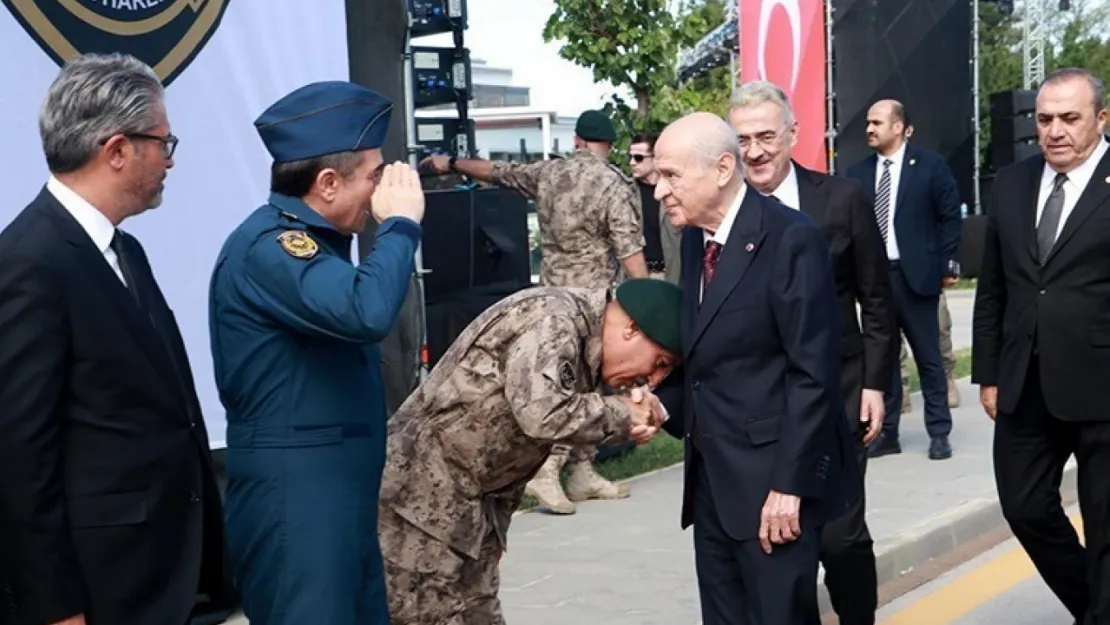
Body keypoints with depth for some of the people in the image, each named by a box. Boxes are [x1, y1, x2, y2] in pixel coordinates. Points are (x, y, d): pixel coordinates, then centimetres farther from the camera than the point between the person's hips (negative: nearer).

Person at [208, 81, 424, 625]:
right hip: (294, 499, -10)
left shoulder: (304, 241, 14)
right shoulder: (267, 245, -18)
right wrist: (401, 223, -20)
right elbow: (365, 311, -32)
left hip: (344, 493, 10)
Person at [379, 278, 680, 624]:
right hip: (417, 494, -10)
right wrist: (622, 415, -17)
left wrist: (493, 531, 12)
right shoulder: (551, 318, -18)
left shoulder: (582, 346, 10)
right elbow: (541, 414, -33)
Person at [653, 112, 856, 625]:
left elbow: (814, 374, -17)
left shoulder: (790, 239, -15)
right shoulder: (695, 238, 9)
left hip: (772, 476, -8)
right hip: (710, 477, 8)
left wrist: (790, 484, -19)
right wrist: (666, 402, 1)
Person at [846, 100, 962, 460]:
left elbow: (949, 217, 0)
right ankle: (887, 433, 16)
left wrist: (948, 266, -5)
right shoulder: (858, 173, 6)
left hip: (915, 276, -3)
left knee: (928, 357, 5)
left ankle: (939, 434, 14)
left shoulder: (930, 167, -2)